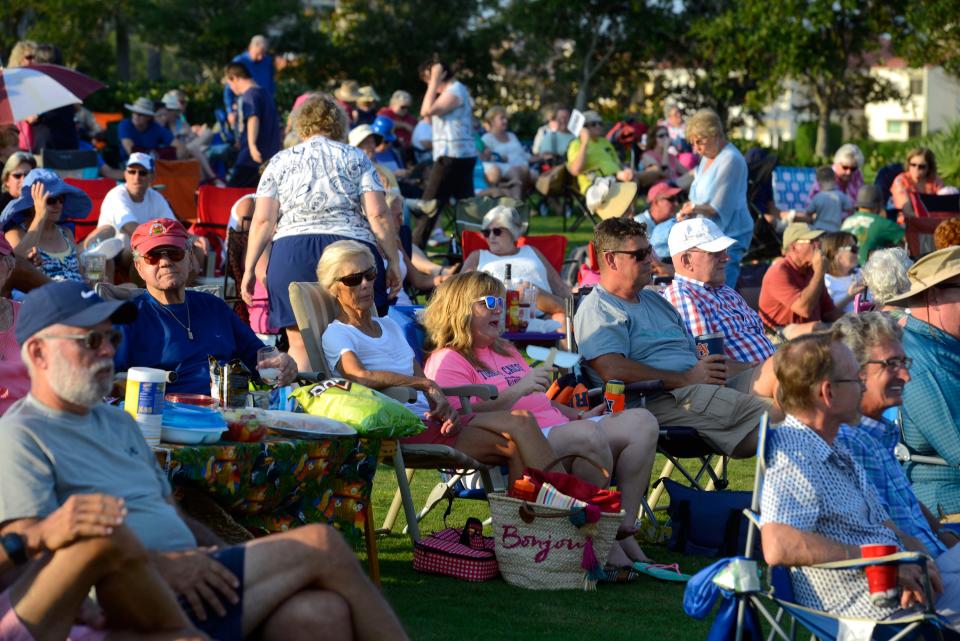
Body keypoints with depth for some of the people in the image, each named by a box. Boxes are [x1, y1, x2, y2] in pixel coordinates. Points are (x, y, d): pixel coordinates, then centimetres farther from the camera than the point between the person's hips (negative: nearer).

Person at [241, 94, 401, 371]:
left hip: (291, 253, 1)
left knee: (300, 345, 4)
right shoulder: (356, 159, 10)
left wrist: (249, 268, 8)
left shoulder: (280, 162, 13)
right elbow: (378, 215, 1)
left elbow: (263, 220, 5)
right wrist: (393, 262, 5)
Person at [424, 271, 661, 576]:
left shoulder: (506, 350, 33)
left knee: (640, 422, -8)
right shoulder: (447, 361, 2)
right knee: (588, 435, -36)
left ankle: (625, 530, -17)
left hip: (559, 427, 10)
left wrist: (578, 414, 19)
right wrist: (517, 390, -20)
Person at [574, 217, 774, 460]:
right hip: (655, 401, -8)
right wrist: (686, 379, -14)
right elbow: (614, 371, -16)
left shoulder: (656, 301, 30)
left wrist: (712, 368, 2)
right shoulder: (597, 310, 1)